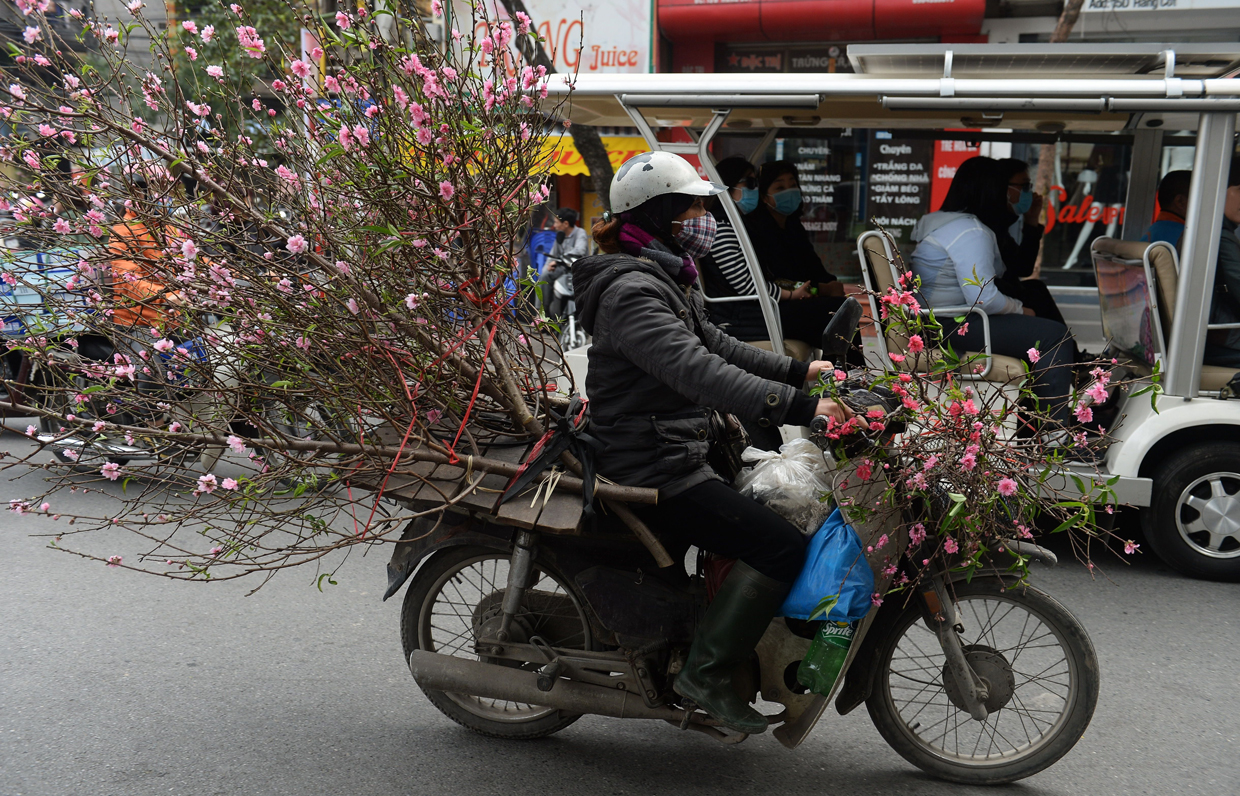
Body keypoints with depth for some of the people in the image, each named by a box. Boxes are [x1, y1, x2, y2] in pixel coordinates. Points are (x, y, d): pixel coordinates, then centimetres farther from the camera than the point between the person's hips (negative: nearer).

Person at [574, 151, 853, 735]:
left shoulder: (665, 280, 15)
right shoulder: (632, 292, -20)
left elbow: (716, 344, 23)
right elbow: (698, 370, -33)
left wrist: (799, 370, 15)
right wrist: (797, 406, -38)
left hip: (678, 453, 11)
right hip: (654, 469, -11)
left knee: (780, 507, 22)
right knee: (783, 549, -15)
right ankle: (706, 671, -6)